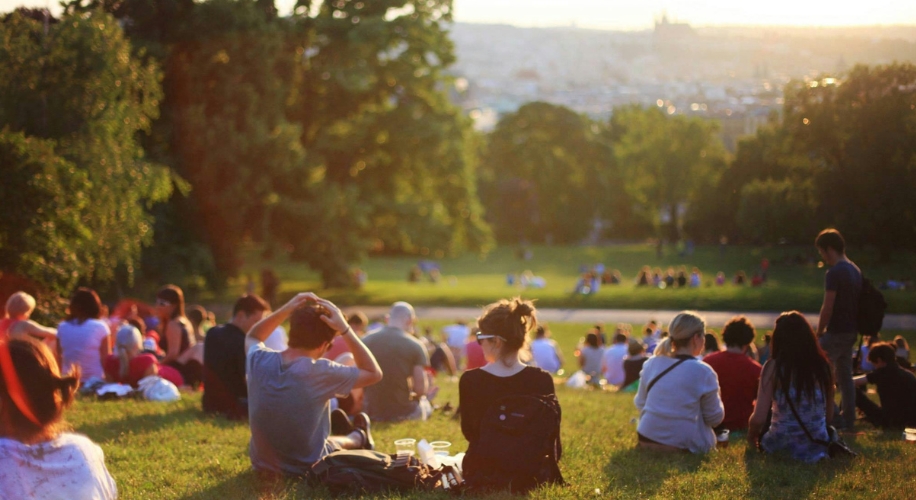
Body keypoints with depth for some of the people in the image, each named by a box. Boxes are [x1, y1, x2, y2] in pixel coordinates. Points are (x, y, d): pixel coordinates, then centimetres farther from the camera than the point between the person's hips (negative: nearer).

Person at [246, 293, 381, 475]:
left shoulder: (259, 360, -15)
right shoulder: (321, 372, -27)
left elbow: (252, 337, 11)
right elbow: (374, 373, -12)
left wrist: (285, 310, -3)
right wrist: (345, 330, -16)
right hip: (306, 469, -4)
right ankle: (358, 438, 57)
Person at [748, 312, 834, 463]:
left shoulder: (773, 367, -12)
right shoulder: (822, 365, -3)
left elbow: (759, 418, -14)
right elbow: (829, 415, 6)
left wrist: (751, 437, 7)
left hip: (782, 446, -2)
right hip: (818, 448, 2)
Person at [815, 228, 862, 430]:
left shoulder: (834, 273, -17)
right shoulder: (855, 270, 11)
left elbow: (827, 308, -18)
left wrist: (819, 331, -6)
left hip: (836, 331, -9)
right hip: (851, 330, 9)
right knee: (845, 375, 13)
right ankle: (848, 419, 16)